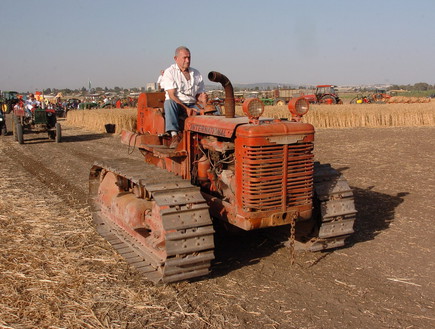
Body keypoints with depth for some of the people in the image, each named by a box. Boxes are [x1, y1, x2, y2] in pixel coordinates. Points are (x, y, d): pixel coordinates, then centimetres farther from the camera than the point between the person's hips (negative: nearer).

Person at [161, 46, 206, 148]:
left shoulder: (196, 74, 17)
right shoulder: (169, 72, 0)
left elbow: (200, 94, 16)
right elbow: (172, 96, -11)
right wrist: (186, 109, -22)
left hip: (192, 105, 4)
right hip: (176, 106, -3)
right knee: (169, 102, -39)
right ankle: (174, 135, -47)